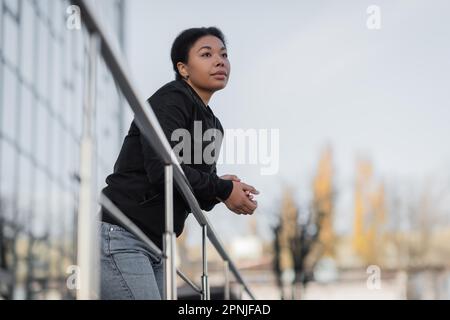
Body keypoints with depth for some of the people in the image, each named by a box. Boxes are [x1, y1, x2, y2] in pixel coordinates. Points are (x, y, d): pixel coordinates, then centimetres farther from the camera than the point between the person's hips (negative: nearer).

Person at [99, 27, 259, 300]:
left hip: (153, 247, 9)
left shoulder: (212, 125, 17)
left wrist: (218, 190, -4)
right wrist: (223, 189, -15)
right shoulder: (170, 100, -9)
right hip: (119, 236, -9)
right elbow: (163, 169, -23)